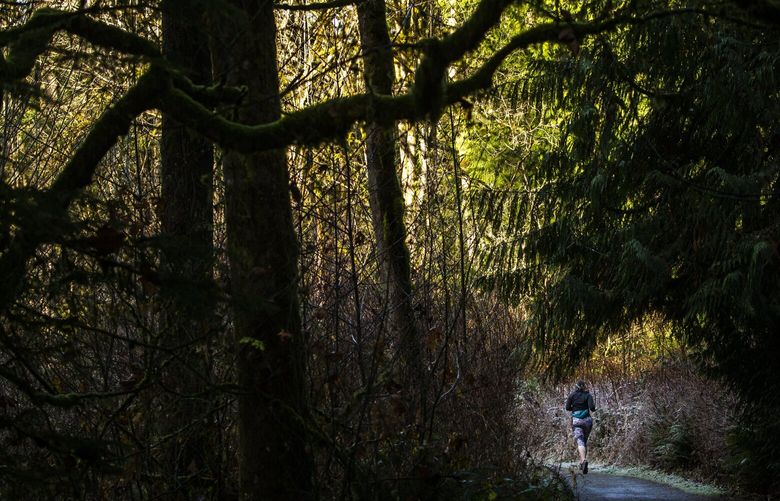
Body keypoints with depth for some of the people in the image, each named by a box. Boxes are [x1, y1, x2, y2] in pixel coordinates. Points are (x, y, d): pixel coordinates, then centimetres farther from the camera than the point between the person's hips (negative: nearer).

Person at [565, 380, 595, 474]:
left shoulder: (572, 395, 3)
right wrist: (593, 408, 11)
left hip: (576, 421, -1)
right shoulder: (588, 395, 1)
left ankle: (584, 460, -37)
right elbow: (592, 407, -12)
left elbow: (567, 407, 5)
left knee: (580, 441, -13)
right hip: (587, 420, 2)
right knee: (584, 441, 20)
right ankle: (582, 462, 18)